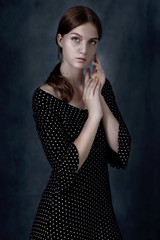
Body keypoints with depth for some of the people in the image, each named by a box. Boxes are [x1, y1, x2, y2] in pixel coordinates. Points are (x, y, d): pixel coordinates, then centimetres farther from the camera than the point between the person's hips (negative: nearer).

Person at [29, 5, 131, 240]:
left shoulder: (101, 85, 1)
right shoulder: (45, 97, -14)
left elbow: (121, 154, -8)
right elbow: (67, 168, -21)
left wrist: (99, 98, -14)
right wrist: (93, 114, -19)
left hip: (101, 206, 5)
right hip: (63, 214, -5)